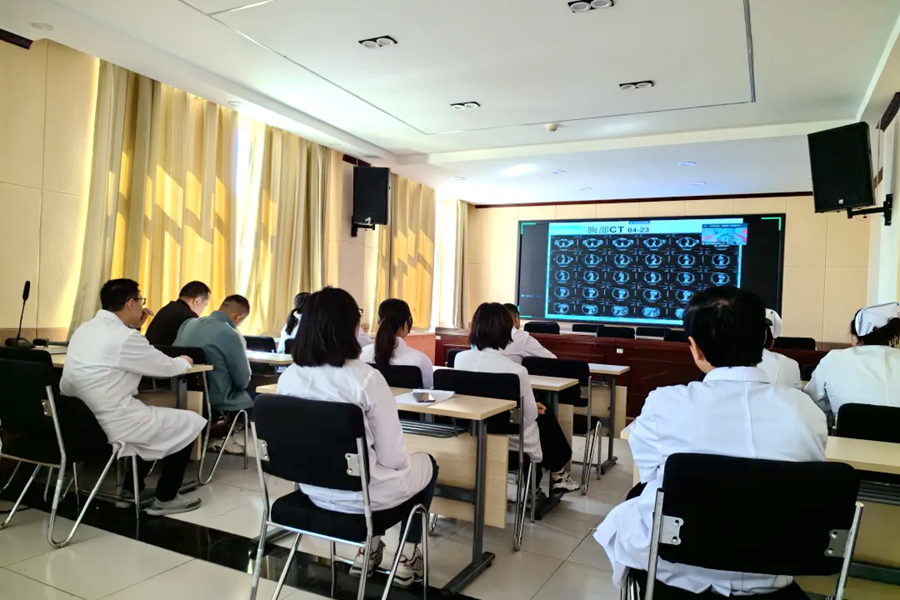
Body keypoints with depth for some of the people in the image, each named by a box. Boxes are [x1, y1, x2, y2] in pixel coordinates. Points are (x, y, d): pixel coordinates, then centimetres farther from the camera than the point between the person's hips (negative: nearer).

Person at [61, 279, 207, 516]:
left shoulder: (84, 329, 7)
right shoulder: (123, 337, -21)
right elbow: (168, 367, -8)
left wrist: (134, 327, 14)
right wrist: (184, 361, 13)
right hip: (109, 425, -9)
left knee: (154, 416, 29)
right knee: (189, 423, 6)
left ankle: (131, 489, 32)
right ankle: (165, 499, 17)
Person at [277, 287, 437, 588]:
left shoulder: (288, 377, -8)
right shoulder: (367, 378, -25)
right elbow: (392, 458, -18)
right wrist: (405, 463, 5)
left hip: (312, 489, 6)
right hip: (360, 494, -5)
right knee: (426, 464, 24)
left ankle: (368, 549, 38)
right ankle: (407, 558, 30)